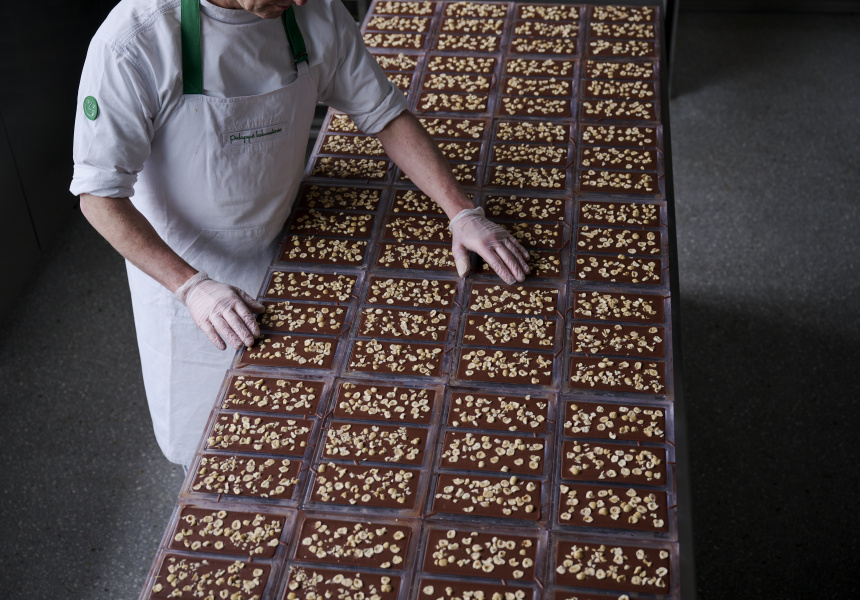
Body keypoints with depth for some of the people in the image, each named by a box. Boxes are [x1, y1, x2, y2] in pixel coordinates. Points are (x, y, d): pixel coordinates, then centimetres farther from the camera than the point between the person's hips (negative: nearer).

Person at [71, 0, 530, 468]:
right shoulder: (131, 43, -31)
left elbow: (385, 114, -7)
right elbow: (99, 195, -25)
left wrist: (462, 213, -15)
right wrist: (191, 286, -33)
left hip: (277, 251, 4)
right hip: (176, 268, -3)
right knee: (205, 441, 18)